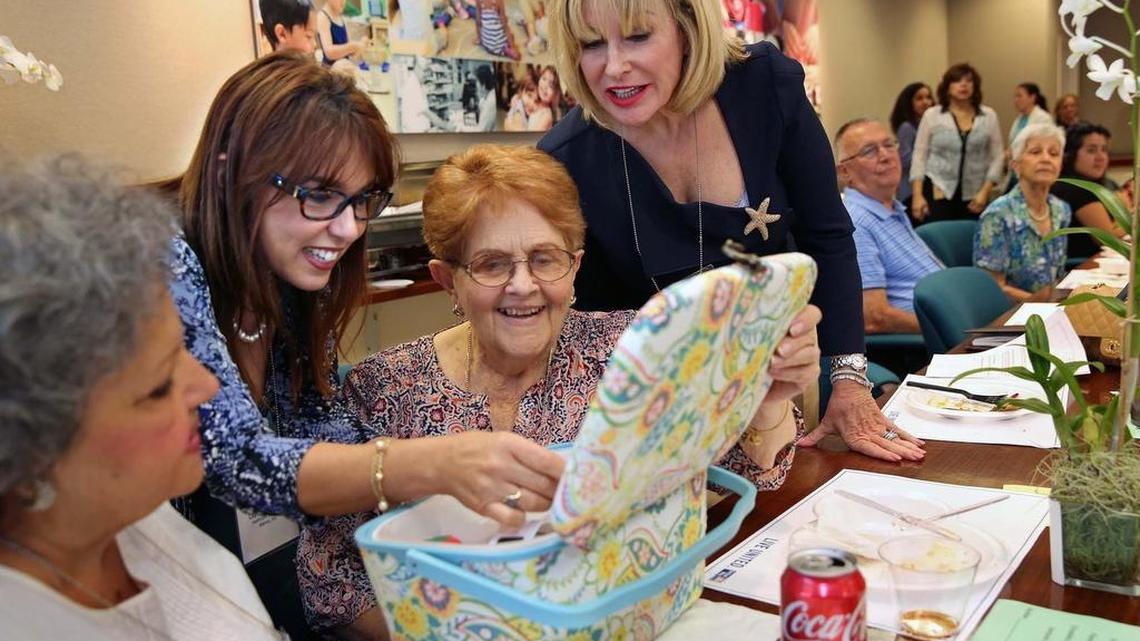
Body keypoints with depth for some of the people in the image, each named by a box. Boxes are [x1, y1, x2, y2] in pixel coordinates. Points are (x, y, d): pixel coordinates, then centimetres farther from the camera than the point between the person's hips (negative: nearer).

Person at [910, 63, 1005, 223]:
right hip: (938, 193, -1)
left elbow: (997, 157, 6)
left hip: (974, 197, 1)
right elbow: (919, 156, 2)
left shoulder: (989, 116, 6)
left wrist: (985, 192, -5)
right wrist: (918, 195, -5)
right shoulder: (931, 116, 3)